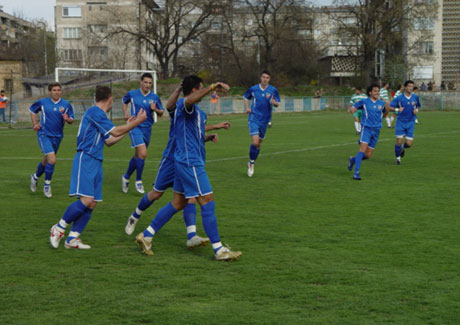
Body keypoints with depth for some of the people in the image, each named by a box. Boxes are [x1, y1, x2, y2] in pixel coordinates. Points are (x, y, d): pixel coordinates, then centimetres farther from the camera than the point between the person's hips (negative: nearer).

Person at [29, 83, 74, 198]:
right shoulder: (42, 102, -3)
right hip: (44, 135, -4)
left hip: (57, 136, 4)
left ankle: (35, 177, 46)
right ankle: (47, 184, -1)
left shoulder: (66, 104, 0)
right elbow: (32, 110, 14)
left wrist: (67, 119, -17)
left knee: (46, 160, 17)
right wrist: (35, 123, 2)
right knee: (52, 160, -19)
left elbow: (71, 120, 6)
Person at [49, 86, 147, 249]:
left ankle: (72, 238, 7)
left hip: (96, 162, 10)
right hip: (85, 160, -10)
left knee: (91, 204, 4)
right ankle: (59, 228, -4)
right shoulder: (94, 112, -10)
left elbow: (109, 141, 29)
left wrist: (127, 128, 29)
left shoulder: (98, 114, 20)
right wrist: (138, 121, -4)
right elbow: (115, 132, -12)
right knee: (86, 200, -19)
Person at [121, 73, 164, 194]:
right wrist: (126, 114, 4)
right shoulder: (132, 94, -1)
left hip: (147, 129, 4)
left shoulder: (155, 97, 3)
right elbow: (124, 101, 19)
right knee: (143, 153, -19)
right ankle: (138, 181, -4)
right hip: (135, 127, -4)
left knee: (137, 156, 13)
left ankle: (126, 177, 36)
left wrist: (155, 109, -11)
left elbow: (161, 113, 11)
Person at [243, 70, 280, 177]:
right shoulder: (253, 89, -2)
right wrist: (247, 107, 0)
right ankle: (251, 162, 3)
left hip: (265, 120, 3)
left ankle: (252, 164, 29)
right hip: (254, 118, -2)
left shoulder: (273, 90, -1)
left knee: (259, 143, 11)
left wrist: (274, 102, -19)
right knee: (255, 142, -18)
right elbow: (245, 97, 17)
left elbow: (277, 104, 5)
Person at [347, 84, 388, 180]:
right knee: (363, 149, -22)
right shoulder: (364, 102, 0)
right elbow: (353, 108, 11)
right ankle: (356, 173, -22)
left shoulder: (382, 103, 9)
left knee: (368, 155, 5)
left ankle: (353, 160, 33)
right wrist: (352, 109, -12)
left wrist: (387, 109, 1)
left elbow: (384, 115, 20)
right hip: (367, 128, -4)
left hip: (376, 130, 5)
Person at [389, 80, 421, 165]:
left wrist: (416, 110, -4)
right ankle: (398, 157, 16)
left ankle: (403, 148, 33)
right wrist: (397, 109, -22)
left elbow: (418, 106, 18)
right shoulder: (399, 98, -7)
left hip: (411, 123, 2)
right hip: (401, 122, -2)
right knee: (399, 141, -8)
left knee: (409, 144, -4)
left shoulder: (415, 97, 2)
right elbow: (390, 107, -3)